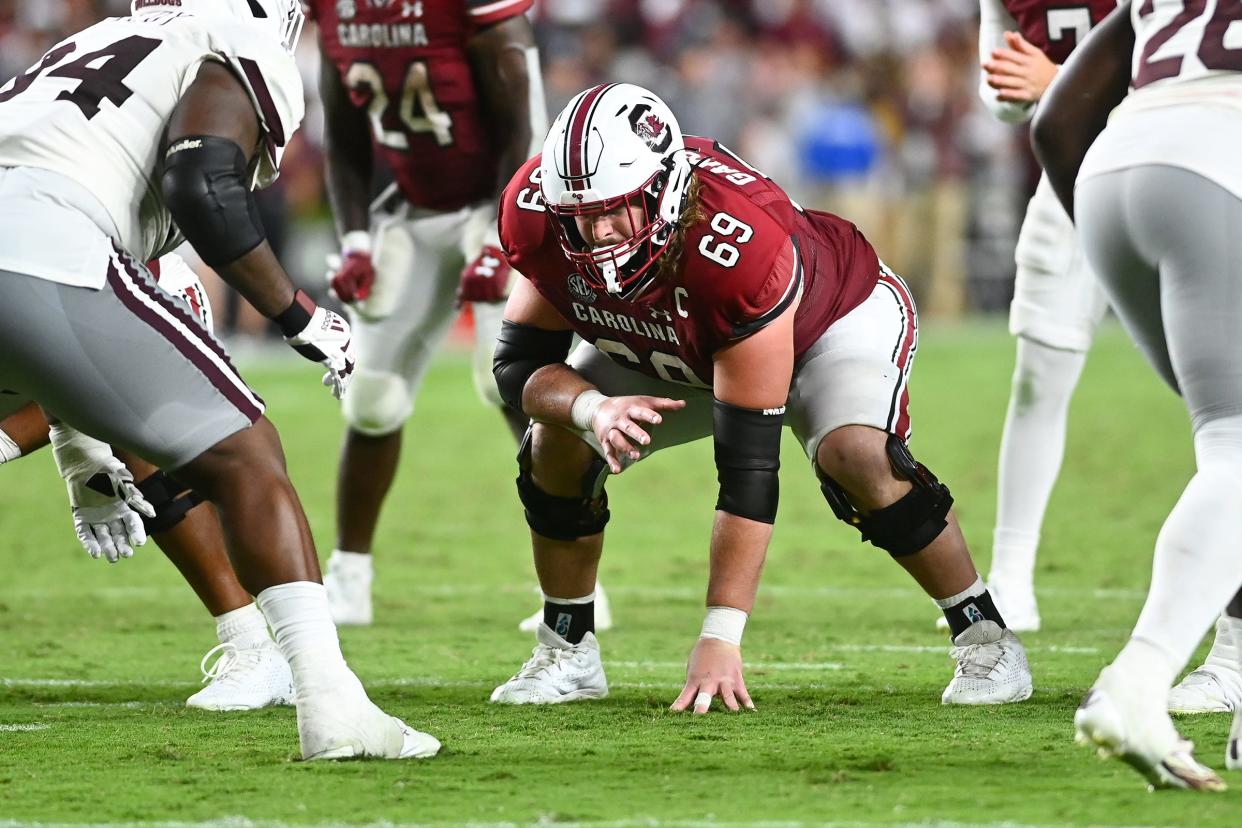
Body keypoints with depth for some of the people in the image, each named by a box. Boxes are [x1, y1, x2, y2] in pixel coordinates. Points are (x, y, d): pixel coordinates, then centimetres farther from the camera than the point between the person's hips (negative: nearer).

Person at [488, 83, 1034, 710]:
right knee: (557, 449, -11)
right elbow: (518, 363, -18)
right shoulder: (535, 216, -31)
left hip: (831, 318, -5)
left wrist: (720, 637, -41)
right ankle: (568, 654, 9)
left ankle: (986, 640, -12)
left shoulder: (739, 248, -45)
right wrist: (594, 408, -43)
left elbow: (746, 465, -41)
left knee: (857, 459, -31)